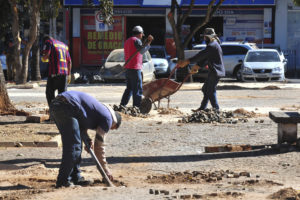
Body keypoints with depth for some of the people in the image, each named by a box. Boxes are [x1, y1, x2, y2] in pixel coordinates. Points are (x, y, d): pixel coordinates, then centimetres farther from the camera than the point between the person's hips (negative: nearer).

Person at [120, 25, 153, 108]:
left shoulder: (127, 41, 20)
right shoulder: (136, 40, -8)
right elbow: (142, 51, -25)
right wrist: (148, 42, -22)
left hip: (128, 68, 9)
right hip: (135, 68, -9)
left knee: (129, 89, 15)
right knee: (138, 89, -7)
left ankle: (122, 105, 12)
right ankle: (136, 107, -10)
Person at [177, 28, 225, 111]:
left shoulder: (212, 45, -17)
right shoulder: (213, 44, 18)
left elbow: (201, 55, -22)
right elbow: (205, 58, 19)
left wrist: (187, 61, -22)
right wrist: (197, 66, 11)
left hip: (216, 71, -11)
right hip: (214, 71, 11)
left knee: (211, 91, -7)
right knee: (206, 89, 15)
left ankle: (216, 109, -3)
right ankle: (202, 108, 20)